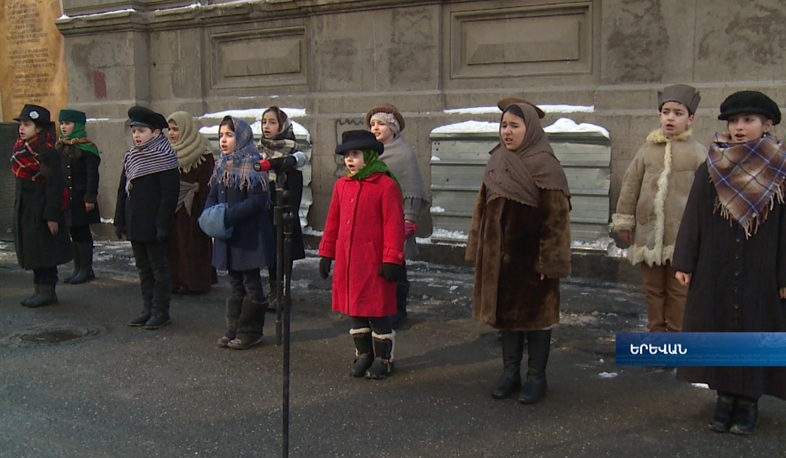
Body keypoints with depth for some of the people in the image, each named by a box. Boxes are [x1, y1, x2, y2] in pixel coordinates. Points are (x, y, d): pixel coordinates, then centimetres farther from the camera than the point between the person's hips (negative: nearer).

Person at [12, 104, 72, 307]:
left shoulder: (47, 152, -15)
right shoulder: (20, 148, 11)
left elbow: (54, 185, -17)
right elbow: (20, 178, 17)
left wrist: (52, 216, -19)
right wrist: (18, 206, 16)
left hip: (41, 209, -9)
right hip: (24, 208, 9)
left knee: (44, 250, -1)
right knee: (31, 250, 14)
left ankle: (47, 291, 8)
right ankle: (39, 288, 23)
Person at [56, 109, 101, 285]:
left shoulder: (86, 149, -10)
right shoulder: (59, 148, 11)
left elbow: (92, 175, -12)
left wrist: (90, 198, -16)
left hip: (80, 199, -7)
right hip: (65, 198, 7)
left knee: (83, 234, -1)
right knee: (74, 234, 12)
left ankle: (86, 270, 7)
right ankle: (77, 268, 19)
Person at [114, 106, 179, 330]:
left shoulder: (163, 157, -11)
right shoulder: (131, 157, 11)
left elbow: (170, 193, -16)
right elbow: (122, 191, 15)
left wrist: (163, 225, -19)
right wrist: (120, 221, 11)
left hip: (153, 225, -7)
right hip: (135, 225, 7)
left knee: (159, 267, 3)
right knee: (143, 268, 14)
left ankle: (161, 311, 11)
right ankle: (148, 309, 22)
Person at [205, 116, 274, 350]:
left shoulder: (252, 163, -14)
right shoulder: (221, 165, 10)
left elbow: (256, 201, -20)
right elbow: (213, 195, 15)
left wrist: (228, 216, -23)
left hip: (249, 236, -8)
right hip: (228, 235, 8)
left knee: (251, 284, 3)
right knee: (236, 284, 15)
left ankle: (250, 333, 12)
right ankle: (234, 331, 24)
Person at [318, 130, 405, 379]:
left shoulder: (386, 185, -10)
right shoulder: (342, 185, 9)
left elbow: (394, 225, -12)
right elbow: (332, 222, 15)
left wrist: (392, 260, -15)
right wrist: (326, 254, 15)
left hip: (374, 262, -6)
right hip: (346, 260, 6)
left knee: (377, 311, 3)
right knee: (354, 310, 14)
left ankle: (383, 358, 18)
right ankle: (363, 354, 29)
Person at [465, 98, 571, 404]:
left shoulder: (545, 167, -12)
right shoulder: (496, 163, 7)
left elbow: (555, 218, -15)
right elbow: (484, 208, 12)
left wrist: (549, 262, -17)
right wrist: (478, 250, 10)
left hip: (531, 258, -6)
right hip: (500, 255, 6)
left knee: (535, 313, 5)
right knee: (505, 312, 13)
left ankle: (536, 377, 18)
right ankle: (511, 371, 26)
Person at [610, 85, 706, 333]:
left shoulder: (698, 153, -3)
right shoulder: (647, 150, 5)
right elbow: (630, 186, 9)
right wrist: (624, 221, 9)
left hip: (682, 236, -3)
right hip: (649, 234, 3)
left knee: (679, 290, 4)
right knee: (653, 288, 12)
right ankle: (656, 331, 24)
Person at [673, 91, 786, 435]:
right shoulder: (710, 172, 3)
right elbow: (693, 220, 4)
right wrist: (685, 263, 0)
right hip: (714, 273, 2)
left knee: (755, 329, 4)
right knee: (718, 329, 6)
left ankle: (749, 401, 18)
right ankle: (725, 397, 19)